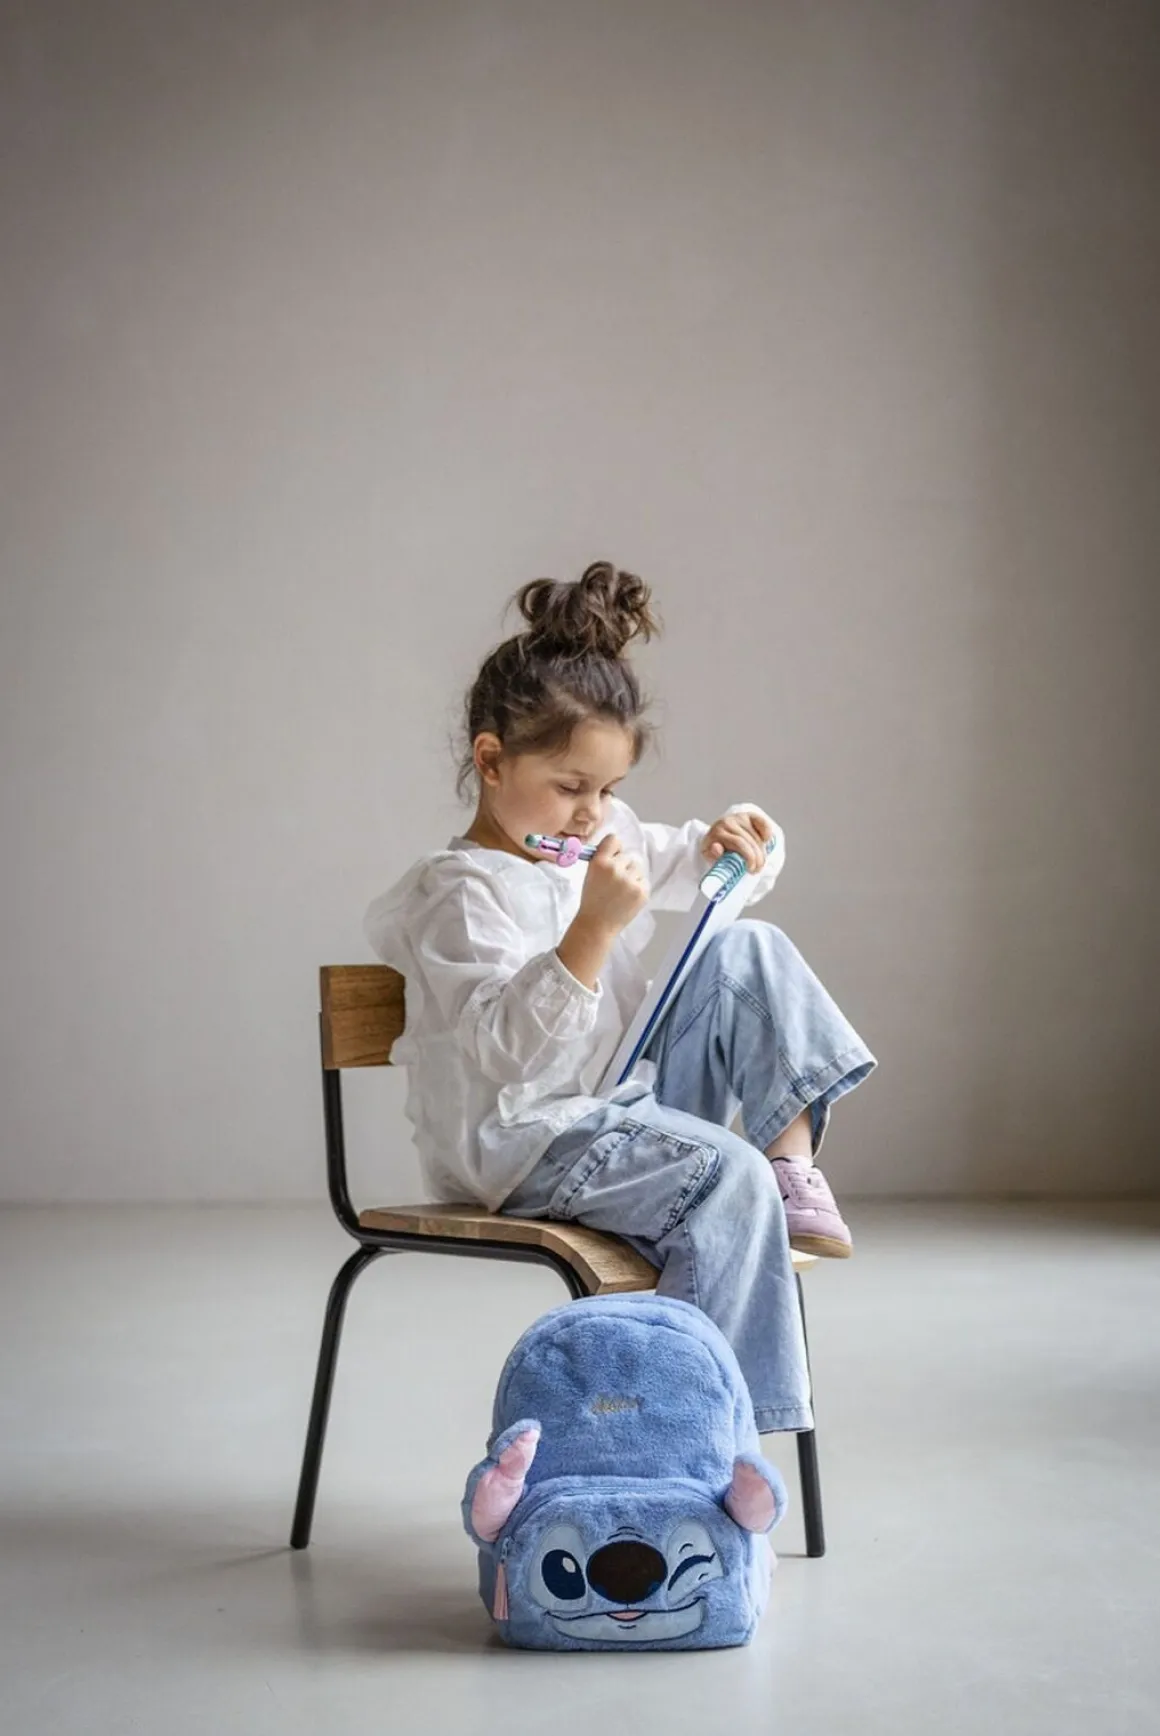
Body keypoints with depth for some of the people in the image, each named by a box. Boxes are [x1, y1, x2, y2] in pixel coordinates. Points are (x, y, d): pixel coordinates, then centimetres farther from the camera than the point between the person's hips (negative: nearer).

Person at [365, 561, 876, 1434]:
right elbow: (509, 1044, -27)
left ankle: (793, 1155, -9)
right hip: (520, 1142, -9)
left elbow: (692, 866, 24)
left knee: (749, 951, -1)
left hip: (623, 1099, 9)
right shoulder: (460, 893, -17)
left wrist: (730, 841, -2)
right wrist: (593, 928, -36)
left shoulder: (606, 839, 10)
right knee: (729, 1176, -30)